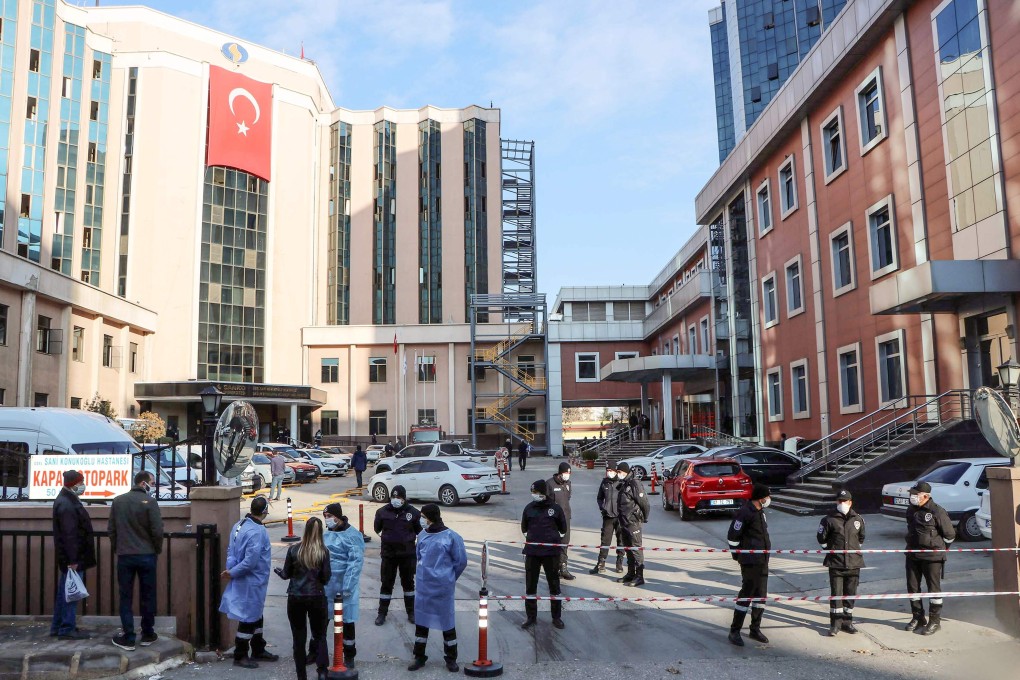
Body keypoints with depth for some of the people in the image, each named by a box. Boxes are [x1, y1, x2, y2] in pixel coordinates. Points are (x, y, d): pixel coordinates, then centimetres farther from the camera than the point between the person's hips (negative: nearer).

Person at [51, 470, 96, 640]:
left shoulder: (67, 500, 13)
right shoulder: (67, 506, -20)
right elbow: (69, 535, -24)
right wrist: (72, 560, -24)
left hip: (68, 557, 11)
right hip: (72, 557, -11)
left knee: (64, 592, 16)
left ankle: (57, 627, 25)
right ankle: (67, 629, 3)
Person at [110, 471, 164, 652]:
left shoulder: (118, 501, 2)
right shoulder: (149, 501, -11)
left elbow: (112, 529, 7)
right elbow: (157, 531, -12)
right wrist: (158, 549, 5)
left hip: (124, 556, 3)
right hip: (146, 555, -3)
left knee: (126, 597, 7)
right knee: (147, 596, 10)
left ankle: (128, 638, 7)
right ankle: (147, 634, 19)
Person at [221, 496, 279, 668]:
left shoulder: (239, 526, 3)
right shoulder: (257, 532, -25)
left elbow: (231, 551, 7)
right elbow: (250, 561, -28)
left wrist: (230, 570, -5)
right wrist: (232, 573, -17)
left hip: (251, 582, 9)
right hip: (252, 582, -9)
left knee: (256, 616, 21)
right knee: (248, 618, 5)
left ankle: (258, 650, 34)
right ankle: (240, 656, 17)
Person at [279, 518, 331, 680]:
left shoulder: (294, 549, -5)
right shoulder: (323, 552, -7)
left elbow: (286, 574, 4)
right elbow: (326, 579, -4)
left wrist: (278, 571, 26)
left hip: (295, 598, 1)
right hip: (316, 598, -1)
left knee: (299, 637, 10)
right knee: (320, 635, 12)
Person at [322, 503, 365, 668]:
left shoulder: (352, 535, -13)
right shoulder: (326, 533, 8)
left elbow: (356, 562, -17)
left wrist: (347, 586, -20)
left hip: (343, 585, -6)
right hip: (325, 584, 6)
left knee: (347, 620, 7)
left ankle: (349, 656, 22)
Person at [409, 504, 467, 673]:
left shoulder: (451, 537, -13)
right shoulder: (423, 536, 3)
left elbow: (461, 561, -5)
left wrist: (448, 578, 5)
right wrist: (426, 573, 13)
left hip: (443, 588, -5)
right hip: (423, 587, 5)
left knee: (447, 621, 6)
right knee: (421, 620, 11)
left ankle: (451, 658, 22)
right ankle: (419, 657, 26)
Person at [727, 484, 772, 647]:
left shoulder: (760, 512, 12)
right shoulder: (744, 513, -17)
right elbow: (732, 537, -15)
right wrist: (739, 555, -6)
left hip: (763, 561, 9)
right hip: (750, 562, -9)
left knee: (761, 595, 13)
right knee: (746, 594, -5)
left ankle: (755, 629, 25)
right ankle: (734, 631, 3)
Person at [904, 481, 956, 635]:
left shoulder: (936, 511, -15)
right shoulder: (911, 510, 6)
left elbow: (950, 534, -7)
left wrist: (939, 549, 2)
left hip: (932, 557, -7)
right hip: (912, 555, 7)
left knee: (934, 588, 3)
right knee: (912, 586, 10)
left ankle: (935, 621, 13)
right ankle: (917, 618, 24)